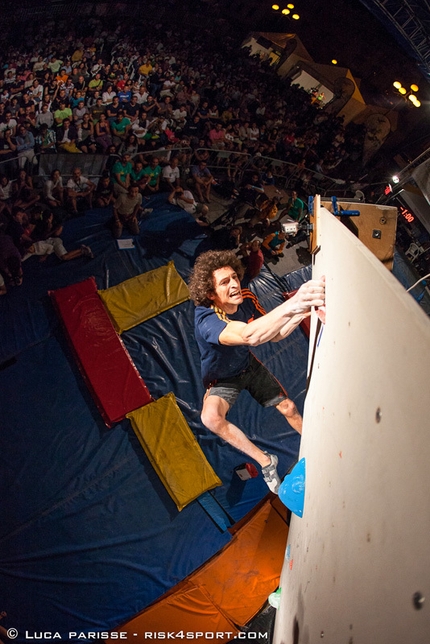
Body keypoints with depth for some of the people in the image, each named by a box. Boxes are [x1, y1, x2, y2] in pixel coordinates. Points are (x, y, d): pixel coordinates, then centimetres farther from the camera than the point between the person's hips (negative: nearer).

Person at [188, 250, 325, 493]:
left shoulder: (247, 299, -19)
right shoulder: (205, 320, -40)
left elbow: (274, 335, -12)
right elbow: (249, 335, -60)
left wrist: (301, 313, -32)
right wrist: (291, 305, -75)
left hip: (250, 366, 5)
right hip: (222, 379, -5)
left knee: (289, 408, 5)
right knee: (211, 417, -32)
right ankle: (265, 461, -12)